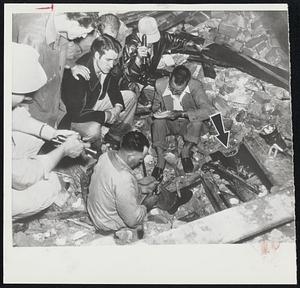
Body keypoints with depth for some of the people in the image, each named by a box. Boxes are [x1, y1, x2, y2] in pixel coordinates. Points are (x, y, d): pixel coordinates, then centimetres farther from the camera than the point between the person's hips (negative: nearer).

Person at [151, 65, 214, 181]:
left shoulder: (195, 86, -22)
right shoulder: (160, 84, -15)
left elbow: (208, 111, -32)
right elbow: (156, 105, 5)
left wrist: (181, 113, -37)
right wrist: (157, 111, -19)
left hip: (187, 124, -1)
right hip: (168, 123, 1)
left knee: (197, 120, -33)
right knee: (158, 121, -31)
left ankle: (185, 151, -10)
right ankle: (160, 159, -22)